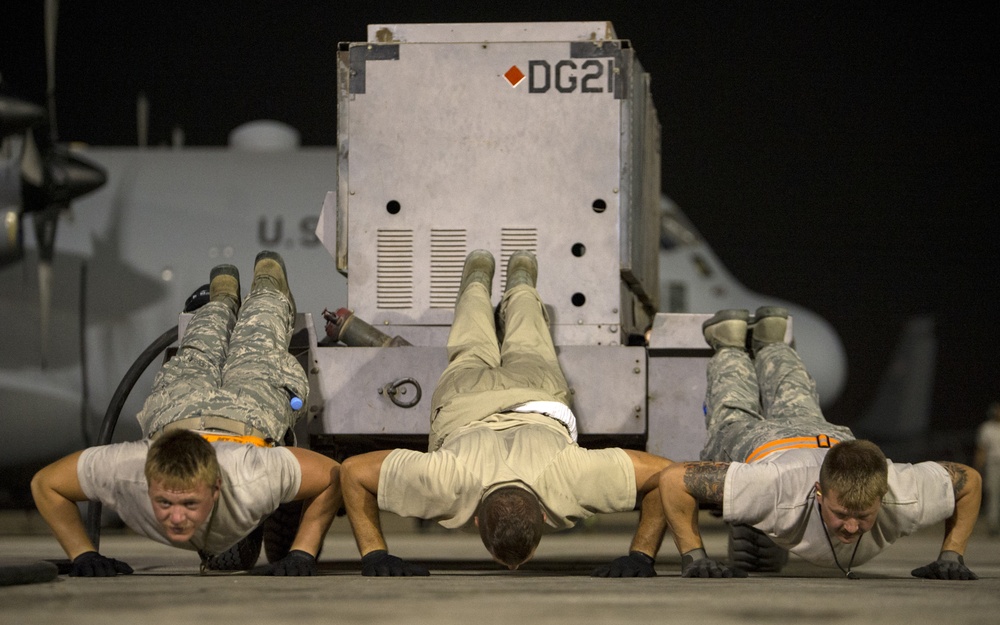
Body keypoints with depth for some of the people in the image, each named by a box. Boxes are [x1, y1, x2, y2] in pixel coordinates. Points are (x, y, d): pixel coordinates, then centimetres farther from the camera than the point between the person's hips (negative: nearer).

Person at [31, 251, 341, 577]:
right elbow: (45, 483, -30)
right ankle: (223, 300, 68)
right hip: (174, 404, 1)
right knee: (201, 353, 38)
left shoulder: (251, 479, -52)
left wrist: (302, 553, -40)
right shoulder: (126, 472, -48)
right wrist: (82, 555, -37)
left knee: (258, 343, 35)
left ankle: (267, 289, 65)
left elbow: (333, 476, -36)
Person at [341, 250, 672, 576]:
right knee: (476, 352, 38)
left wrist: (642, 555, -44)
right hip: (463, 398, 0)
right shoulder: (455, 478, -51)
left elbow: (664, 474, -42)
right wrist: (374, 555, -43)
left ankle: (520, 287, 66)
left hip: (539, 401, 0)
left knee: (526, 352, 38)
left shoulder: (564, 475, -51)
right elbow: (354, 471, -40)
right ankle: (477, 283, 65)